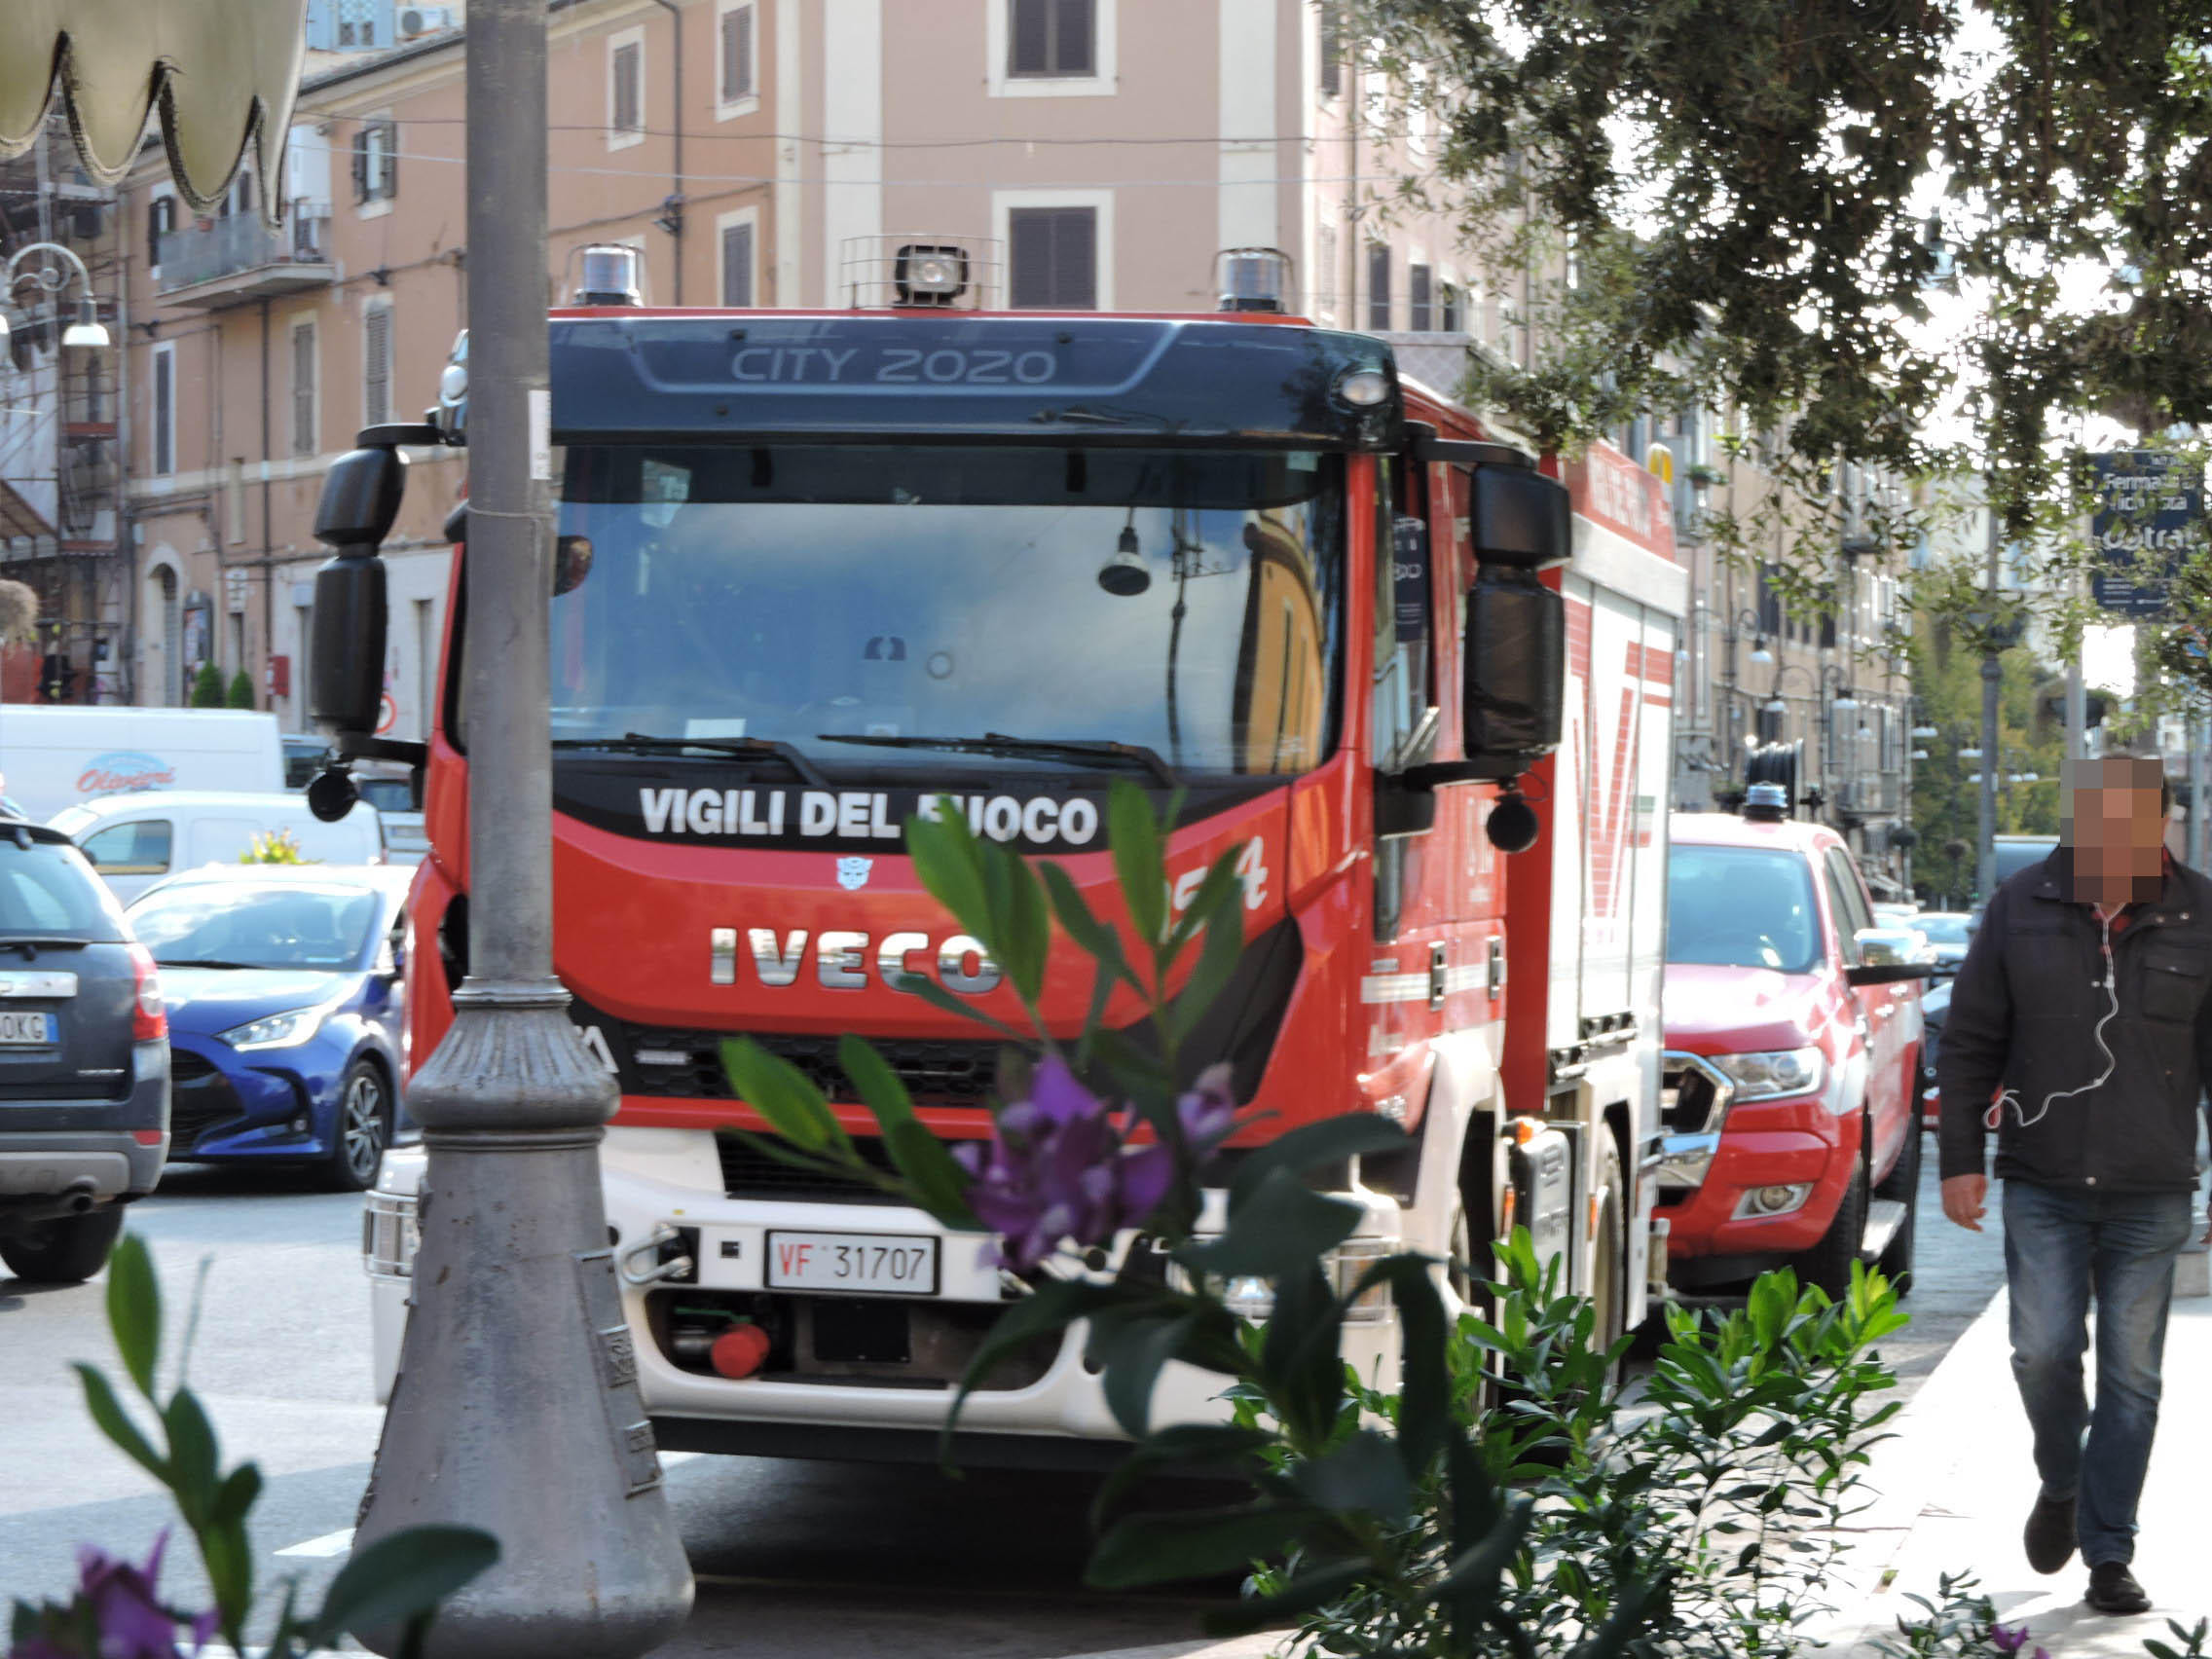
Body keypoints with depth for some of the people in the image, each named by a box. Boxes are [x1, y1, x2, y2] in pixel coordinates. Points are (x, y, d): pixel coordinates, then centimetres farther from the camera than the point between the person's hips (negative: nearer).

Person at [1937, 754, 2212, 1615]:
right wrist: (1961, 1159, 1)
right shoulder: (2022, 907, -1)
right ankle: (2061, 1485, 22)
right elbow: (1969, 1042, 5)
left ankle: (2109, 1554, 11)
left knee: (2131, 1375, 2)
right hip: (2042, 1185, 0)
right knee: (2044, 1351, -8)